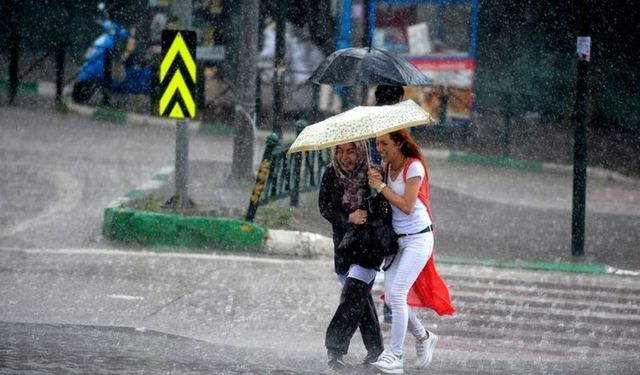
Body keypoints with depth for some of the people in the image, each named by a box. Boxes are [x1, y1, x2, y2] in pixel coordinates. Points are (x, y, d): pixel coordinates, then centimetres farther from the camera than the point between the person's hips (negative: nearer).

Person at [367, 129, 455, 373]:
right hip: (397, 239, 8)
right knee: (390, 298, 4)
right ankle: (424, 337, 26)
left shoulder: (414, 167, -14)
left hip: (417, 238, -8)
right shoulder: (387, 167, 8)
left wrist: (381, 186, -16)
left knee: (397, 293, -16)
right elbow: (387, 204, 7)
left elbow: (407, 206, -19)